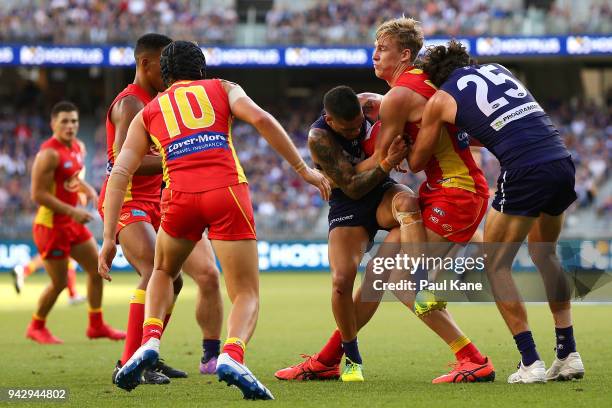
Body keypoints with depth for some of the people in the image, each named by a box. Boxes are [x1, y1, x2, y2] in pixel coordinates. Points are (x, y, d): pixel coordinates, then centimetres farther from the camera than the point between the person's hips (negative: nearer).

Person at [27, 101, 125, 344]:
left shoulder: (77, 148, 7)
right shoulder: (49, 153, -20)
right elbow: (38, 194, -23)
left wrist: (90, 191, 5)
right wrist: (72, 212, -24)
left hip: (72, 223, 9)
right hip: (51, 225, -9)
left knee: (97, 268, 9)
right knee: (59, 282, -2)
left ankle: (96, 325, 19)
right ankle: (36, 327, 19)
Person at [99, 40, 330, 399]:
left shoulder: (147, 114, 25)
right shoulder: (223, 88, 22)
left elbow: (119, 174, 15)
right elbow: (261, 119, 1)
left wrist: (109, 238, 13)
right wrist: (303, 169, 3)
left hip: (181, 196, 2)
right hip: (228, 193, -2)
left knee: (163, 273, 31)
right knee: (247, 294, 5)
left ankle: (149, 343, 7)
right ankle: (232, 356, -26)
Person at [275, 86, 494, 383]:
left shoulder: (372, 105, -12)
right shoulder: (319, 138, -22)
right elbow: (352, 188, -23)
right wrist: (386, 164, -38)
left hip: (383, 192, 2)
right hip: (348, 205, -1)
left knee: (407, 201, -37)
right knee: (342, 280, -19)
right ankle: (350, 359, 5)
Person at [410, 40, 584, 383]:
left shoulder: (441, 100, 9)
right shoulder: (497, 69, 23)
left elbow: (417, 162, 19)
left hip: (525, 174, -6)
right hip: (563, 163, 6)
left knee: (496, 266, 11)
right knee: (545, 253, 26)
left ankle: (531, 363, 3)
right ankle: (569, 355, 22)